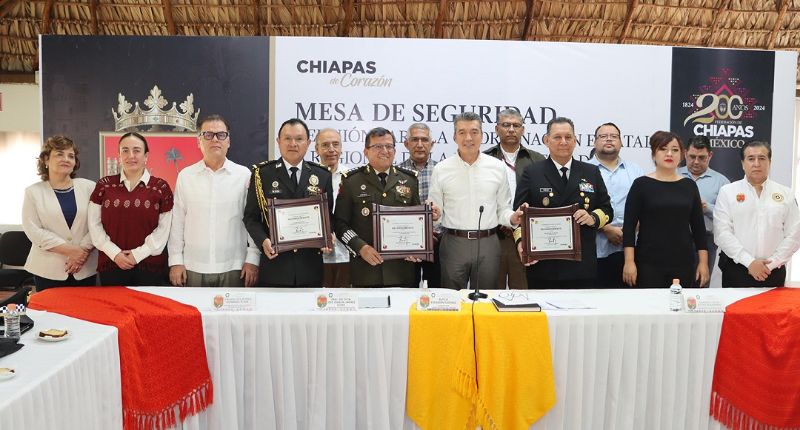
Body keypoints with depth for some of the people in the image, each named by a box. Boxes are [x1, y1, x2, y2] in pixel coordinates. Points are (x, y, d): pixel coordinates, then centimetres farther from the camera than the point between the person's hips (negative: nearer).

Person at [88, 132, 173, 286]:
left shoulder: (160, 187, 1)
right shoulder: (104, 185, 6)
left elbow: (164, 228, -3)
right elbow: (95, 225, 4)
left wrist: (138, 254, -10)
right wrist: (115, 253, -7)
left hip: (150, 265, -1)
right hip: (111, 264, 2)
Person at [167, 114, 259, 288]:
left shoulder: (244, 175, 1)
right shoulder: (185, 176, 5)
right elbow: (177, 222, 6)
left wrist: (252, 260, -3)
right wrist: (176, 261, 3)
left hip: (233, 268, -1)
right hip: (193, 268, 1)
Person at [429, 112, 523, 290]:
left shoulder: (497, 167, 5)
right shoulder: (441, 169, 2)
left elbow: (503, 208, 9)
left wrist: (512, 218, -11)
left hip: (488, 243, 1)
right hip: (454, 243, -1)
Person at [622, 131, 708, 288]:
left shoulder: (689, 185, 8)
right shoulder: (641, 184, -2)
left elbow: (698, 226, 10)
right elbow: (629, 225, -5)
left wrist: (703, 261, 5)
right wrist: (629, 261, -12)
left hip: (683, 262, 3)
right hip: (648, 263, -3)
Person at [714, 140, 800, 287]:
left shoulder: (786, 194, 6)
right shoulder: (727, 192, -1)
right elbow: (722, 233, -9)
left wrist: (770, 264, -9)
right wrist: (749, 262, -15)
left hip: (773, 272, 2)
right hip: (735, 270, -2)